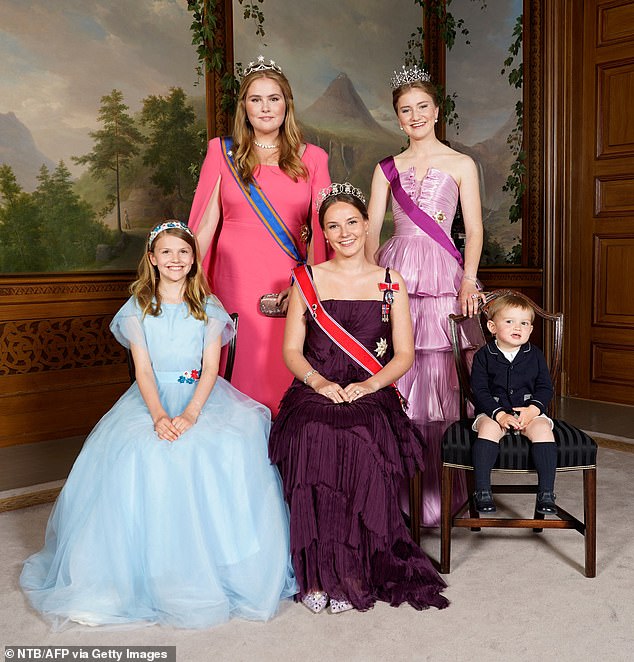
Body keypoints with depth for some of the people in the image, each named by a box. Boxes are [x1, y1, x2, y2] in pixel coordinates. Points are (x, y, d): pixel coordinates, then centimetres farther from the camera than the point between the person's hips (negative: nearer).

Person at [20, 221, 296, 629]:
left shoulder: (208, 307, 7)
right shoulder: (138, 307, 7)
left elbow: (211, 368, -2)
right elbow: (143, 369, -2)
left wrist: (190, 414, -19)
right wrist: (159, 415, -20)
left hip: (201, 396, 0)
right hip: (152, 398, 0)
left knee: (231, 447, -27)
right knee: (140, 454, -29)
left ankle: (212, 570, -11)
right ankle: (150, 575, -13)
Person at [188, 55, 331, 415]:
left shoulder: (312, 158, 9)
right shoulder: (222, 152, 9)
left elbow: (323, 229, 3)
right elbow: (206, 222, 6)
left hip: (288, 283, 1)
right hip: (235, 279, 0)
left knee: (283, 370, 2)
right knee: (241, 370, 2)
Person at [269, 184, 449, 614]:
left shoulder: (391, 284, 12)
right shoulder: (306, 280, 13)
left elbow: (404, 355, 7)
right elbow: (291, 349, 8)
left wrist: (369, 385, -11)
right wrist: (320, 382, -11)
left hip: (372, 394, 0)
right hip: (315, 391, 1)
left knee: (362, 442, -34)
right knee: (311, 439, -33)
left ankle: (355, 571, -17)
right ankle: (316, 573, -20)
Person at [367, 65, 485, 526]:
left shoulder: (461, 165, 10)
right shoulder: (388, 169, 17)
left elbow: (474, 229, 4)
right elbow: (371, 230, 10)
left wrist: (468, 280, -11)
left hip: (442, 276, -2)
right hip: (395, 274, 2)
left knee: (439, 378, -5)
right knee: (395, 378, -3)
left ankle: (438, 493, 6)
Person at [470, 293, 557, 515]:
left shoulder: (535, 356, 8)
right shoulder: (483, 356, 0)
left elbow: (545, 388, 5)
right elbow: (479, 391, -5)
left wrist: (532, 410, -14)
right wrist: (500, 414, -19)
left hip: (530, 411, 2)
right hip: (492, 412, -2)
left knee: (543, 430, -27)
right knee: (488, 429, -32)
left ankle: (546, 492, -21)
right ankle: (482, 490, -27)